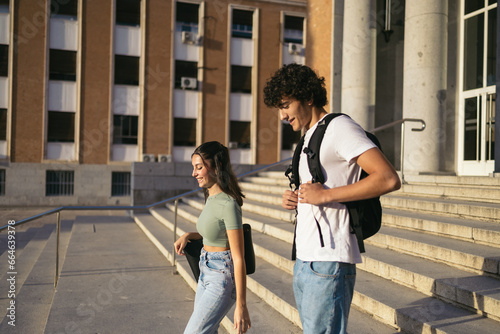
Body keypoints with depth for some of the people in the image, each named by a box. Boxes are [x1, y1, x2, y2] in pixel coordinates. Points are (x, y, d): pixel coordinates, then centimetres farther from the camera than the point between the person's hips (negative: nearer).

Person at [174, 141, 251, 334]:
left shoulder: (228, 204, -22)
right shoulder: (211, 198, 5)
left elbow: (238, 258, -22)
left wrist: (241, 305, -21)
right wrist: (188, 235, 3)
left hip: (222, 278, -9)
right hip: (206, 274, 9)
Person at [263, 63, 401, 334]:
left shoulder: (339, 127, -9)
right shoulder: (309, 137, 20)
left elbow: (389, 179, -20)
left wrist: (325, 195, -20)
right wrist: (294, 200, 7)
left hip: (328, 261, -9)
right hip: (304, 260, 9)